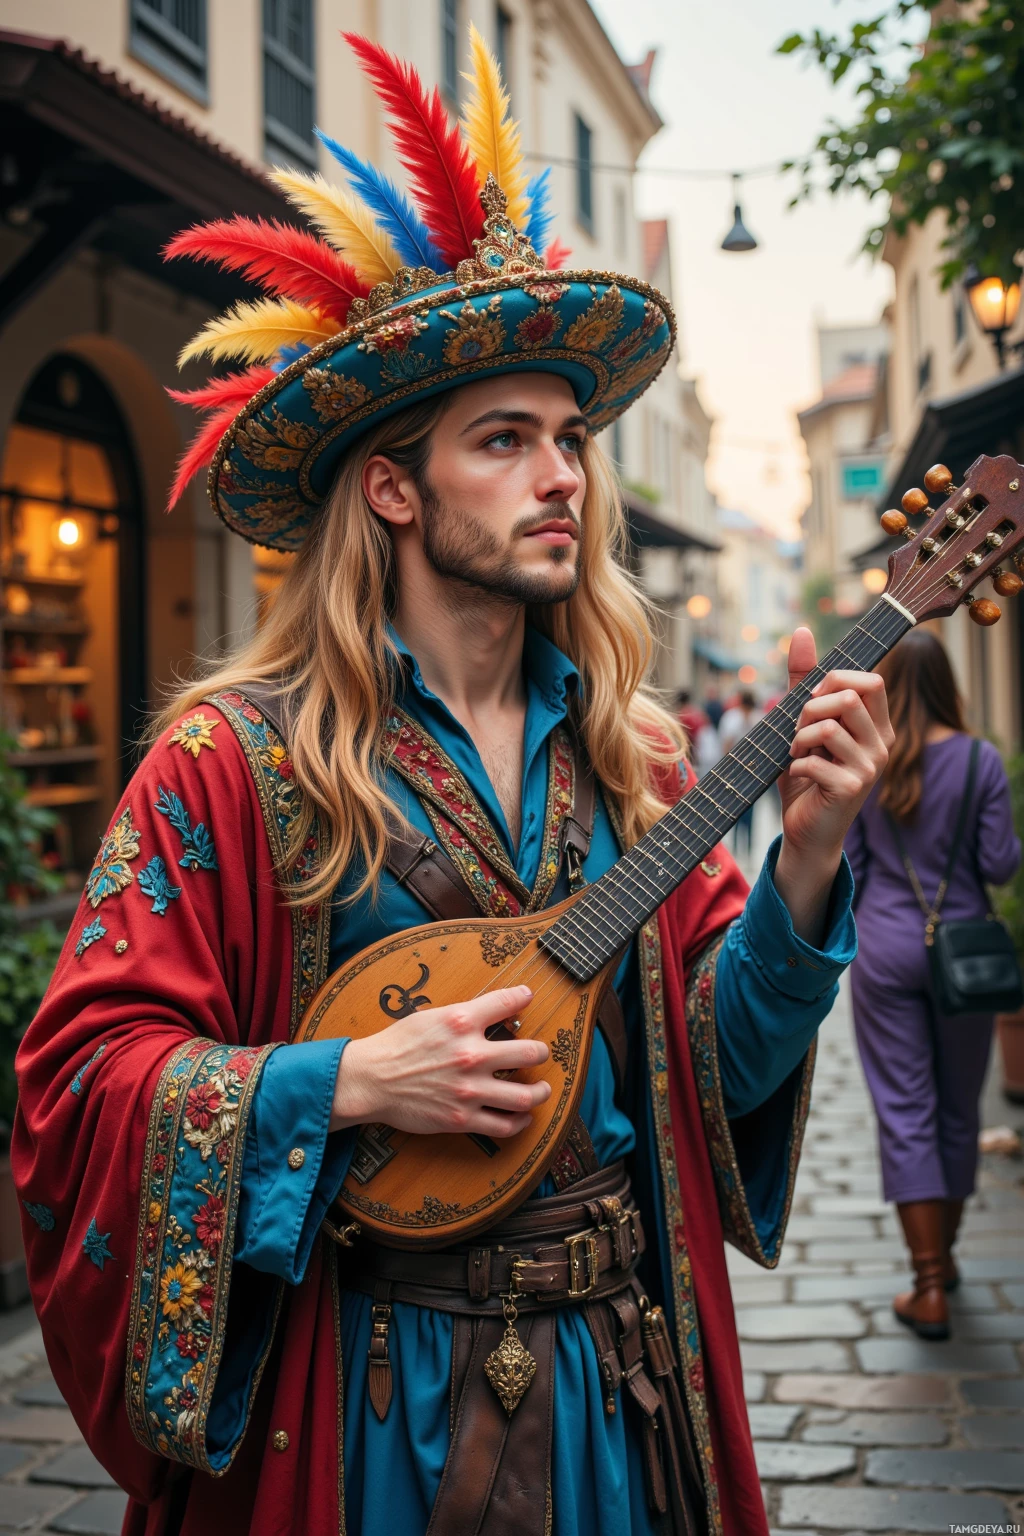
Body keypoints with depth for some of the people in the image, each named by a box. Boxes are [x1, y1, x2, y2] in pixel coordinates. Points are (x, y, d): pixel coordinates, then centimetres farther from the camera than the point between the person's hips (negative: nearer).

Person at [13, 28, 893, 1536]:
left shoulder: (626, 757, 1)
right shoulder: (237, 760, -12)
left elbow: (721, 1063, 0)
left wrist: (805, 862, -15)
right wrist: (347, 1083, -23)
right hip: (365, 1397, -4)